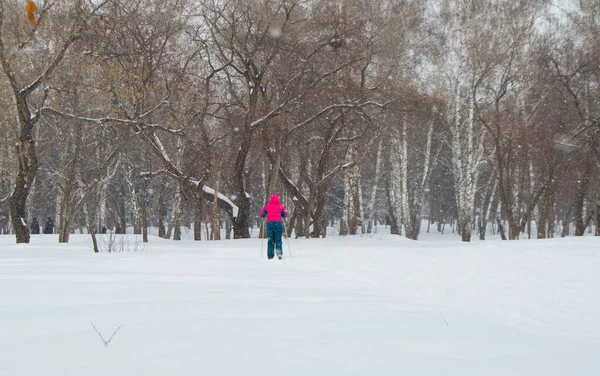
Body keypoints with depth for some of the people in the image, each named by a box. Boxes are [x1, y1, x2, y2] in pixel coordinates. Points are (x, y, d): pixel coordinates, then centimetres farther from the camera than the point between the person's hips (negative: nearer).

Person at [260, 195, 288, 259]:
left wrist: (266, 215, 29)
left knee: (270, 240, 9)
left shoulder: (267, 206, 6)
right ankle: (279, 252, -18)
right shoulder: (280, 206, 5)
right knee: (278, 240, 6)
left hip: (270, 223, 1)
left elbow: (261, 214, 8)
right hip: (278, 223, -1)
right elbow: (285, 214, 8)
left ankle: (270, 256, 5)